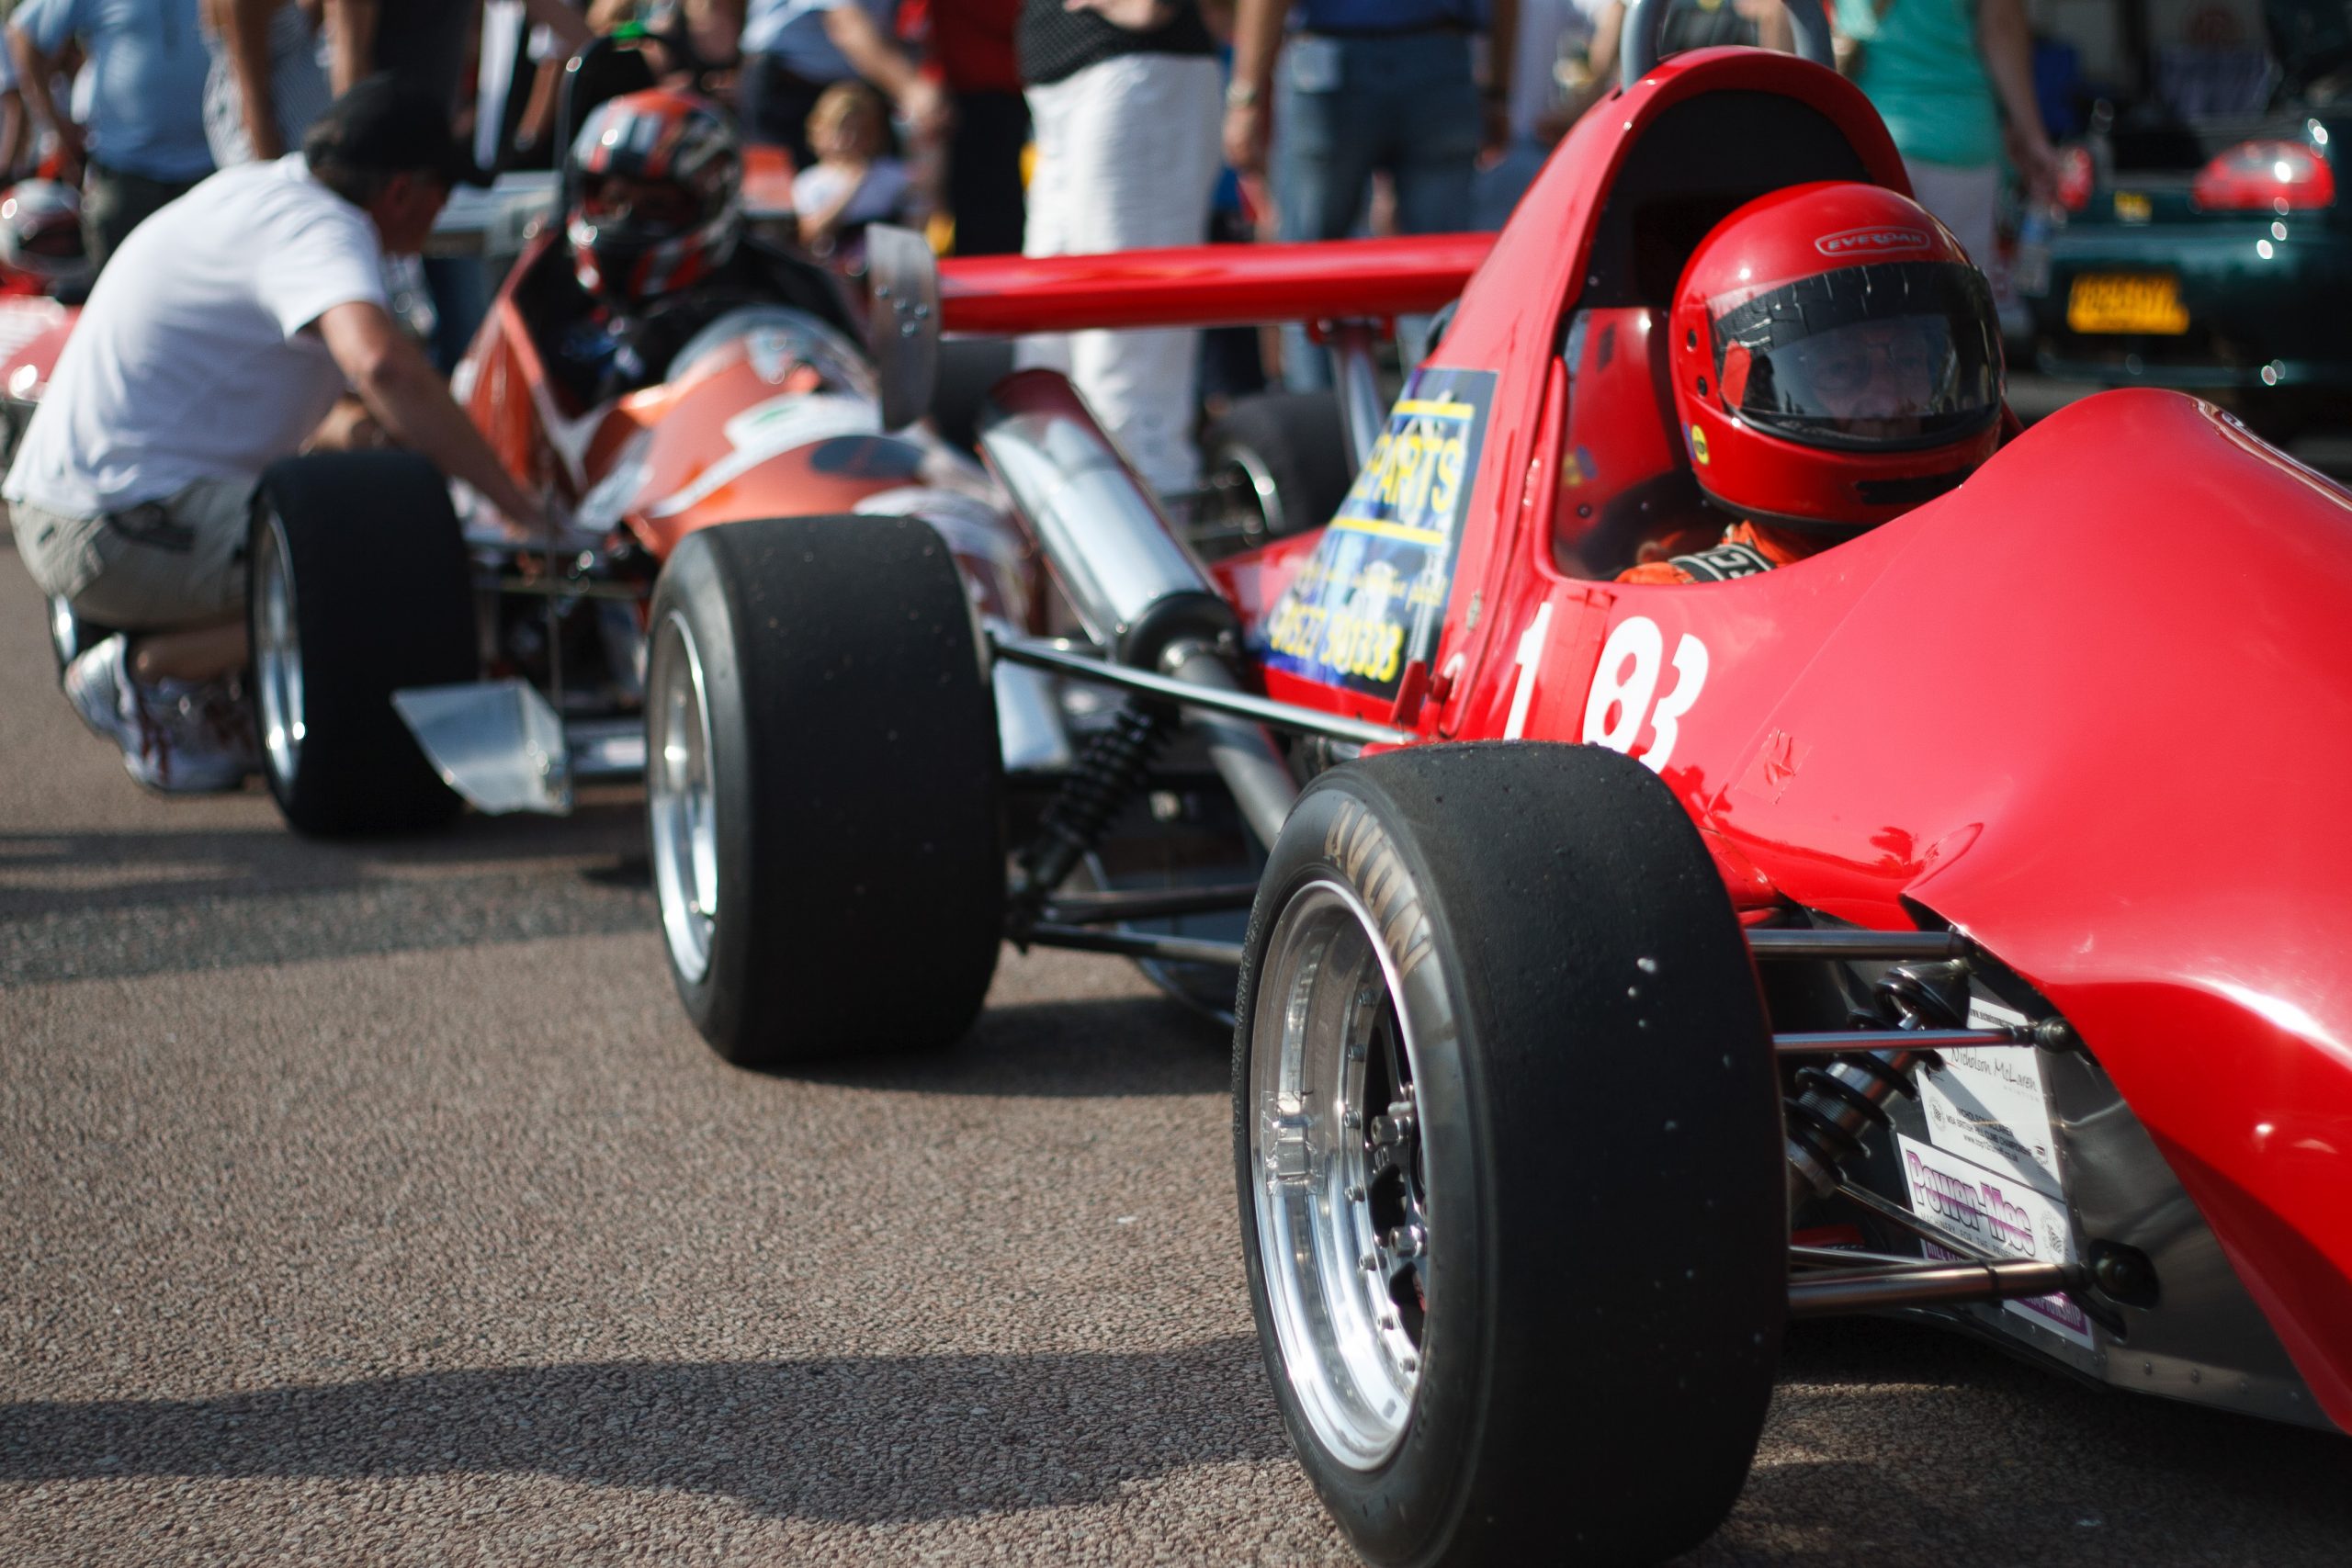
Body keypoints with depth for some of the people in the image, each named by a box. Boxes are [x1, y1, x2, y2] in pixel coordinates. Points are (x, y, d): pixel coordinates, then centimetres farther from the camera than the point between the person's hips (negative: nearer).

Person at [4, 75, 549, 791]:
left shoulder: (273, 186, 12)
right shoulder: (321, 228, -17)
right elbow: (382, 364, -37)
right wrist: (515, 504, -34)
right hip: (124, 529, -10)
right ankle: (145, 667, -6)